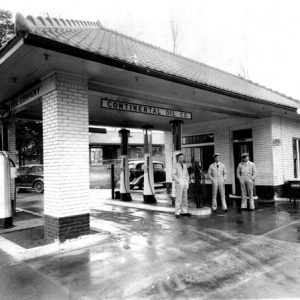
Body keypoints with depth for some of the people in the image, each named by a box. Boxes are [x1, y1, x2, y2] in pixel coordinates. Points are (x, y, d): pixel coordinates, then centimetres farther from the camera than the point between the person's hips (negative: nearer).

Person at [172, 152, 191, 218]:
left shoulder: (185, 165, 15)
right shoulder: (175, 165, -3)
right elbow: (173, 175, -10)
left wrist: (187, 182, 8)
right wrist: (178, 181, -15)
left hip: (185, 183, 6)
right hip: (179, 183, -6)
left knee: (185, 198, 7)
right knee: (178, 198, -8)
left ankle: (184, 212, 13)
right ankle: (177, 213, -4)